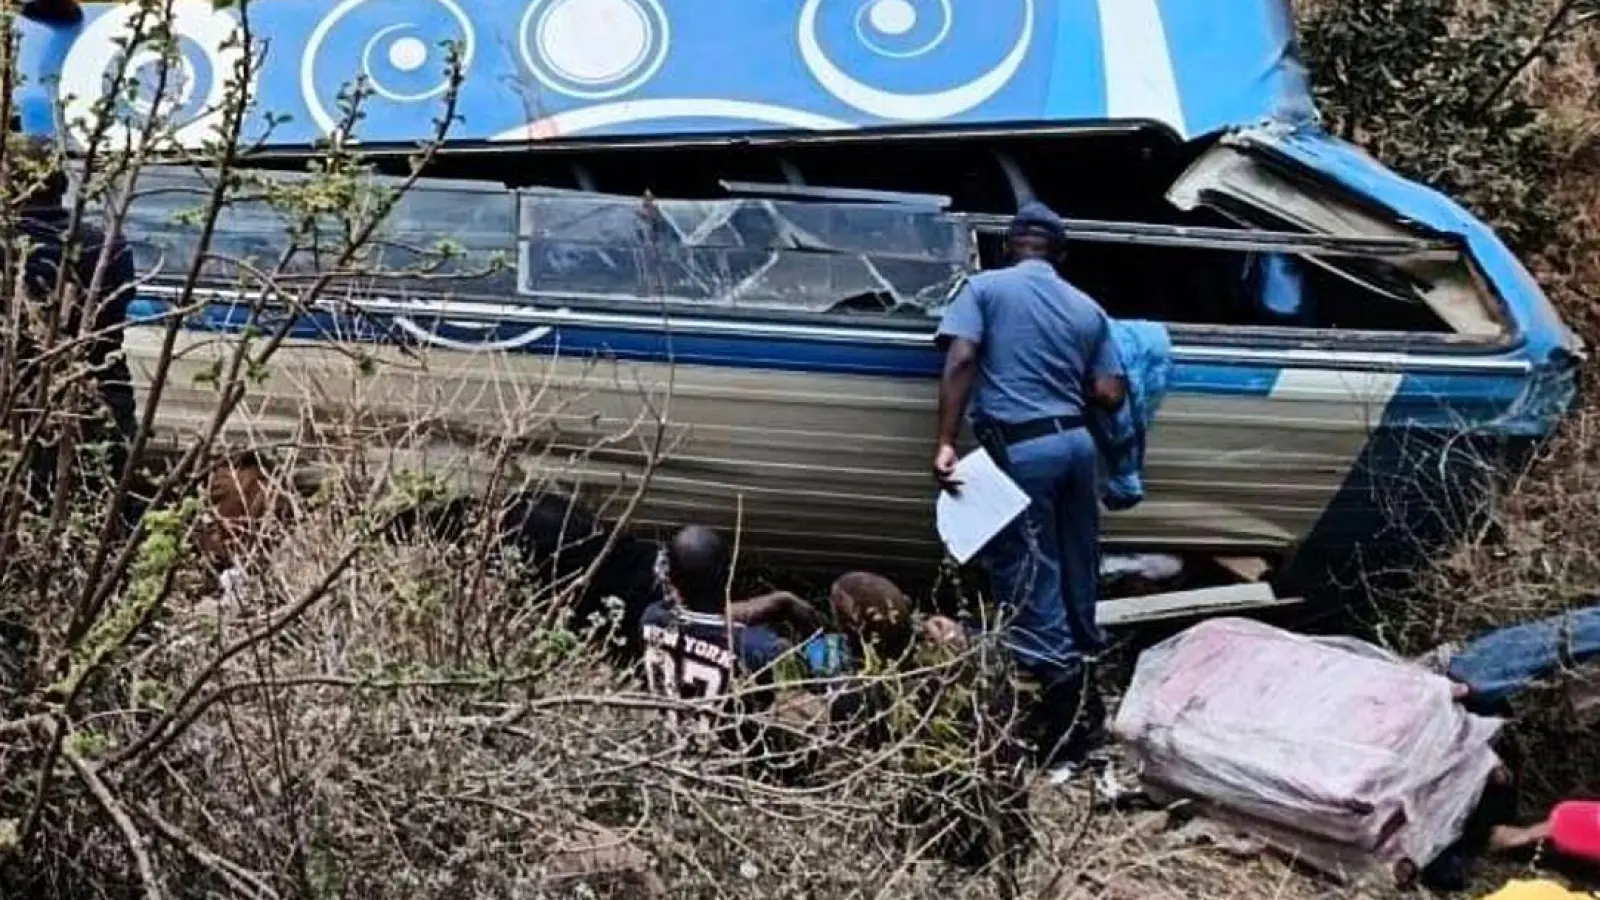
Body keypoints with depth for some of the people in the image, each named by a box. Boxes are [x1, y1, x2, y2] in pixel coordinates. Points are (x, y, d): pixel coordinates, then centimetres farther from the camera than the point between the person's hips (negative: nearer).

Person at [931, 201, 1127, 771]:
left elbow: (961, 362, -13)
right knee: (1077, 574, 16)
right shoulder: (1088, 309, 13)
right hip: (1076, 442, 6)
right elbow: (1109, 395, 7)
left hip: (1019, 449, -5)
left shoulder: (984, 288, 2)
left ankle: (1064, 701, -2)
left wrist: (946, 443, -17)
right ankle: (1085, 698, 27)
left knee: (1029, 581, -1)